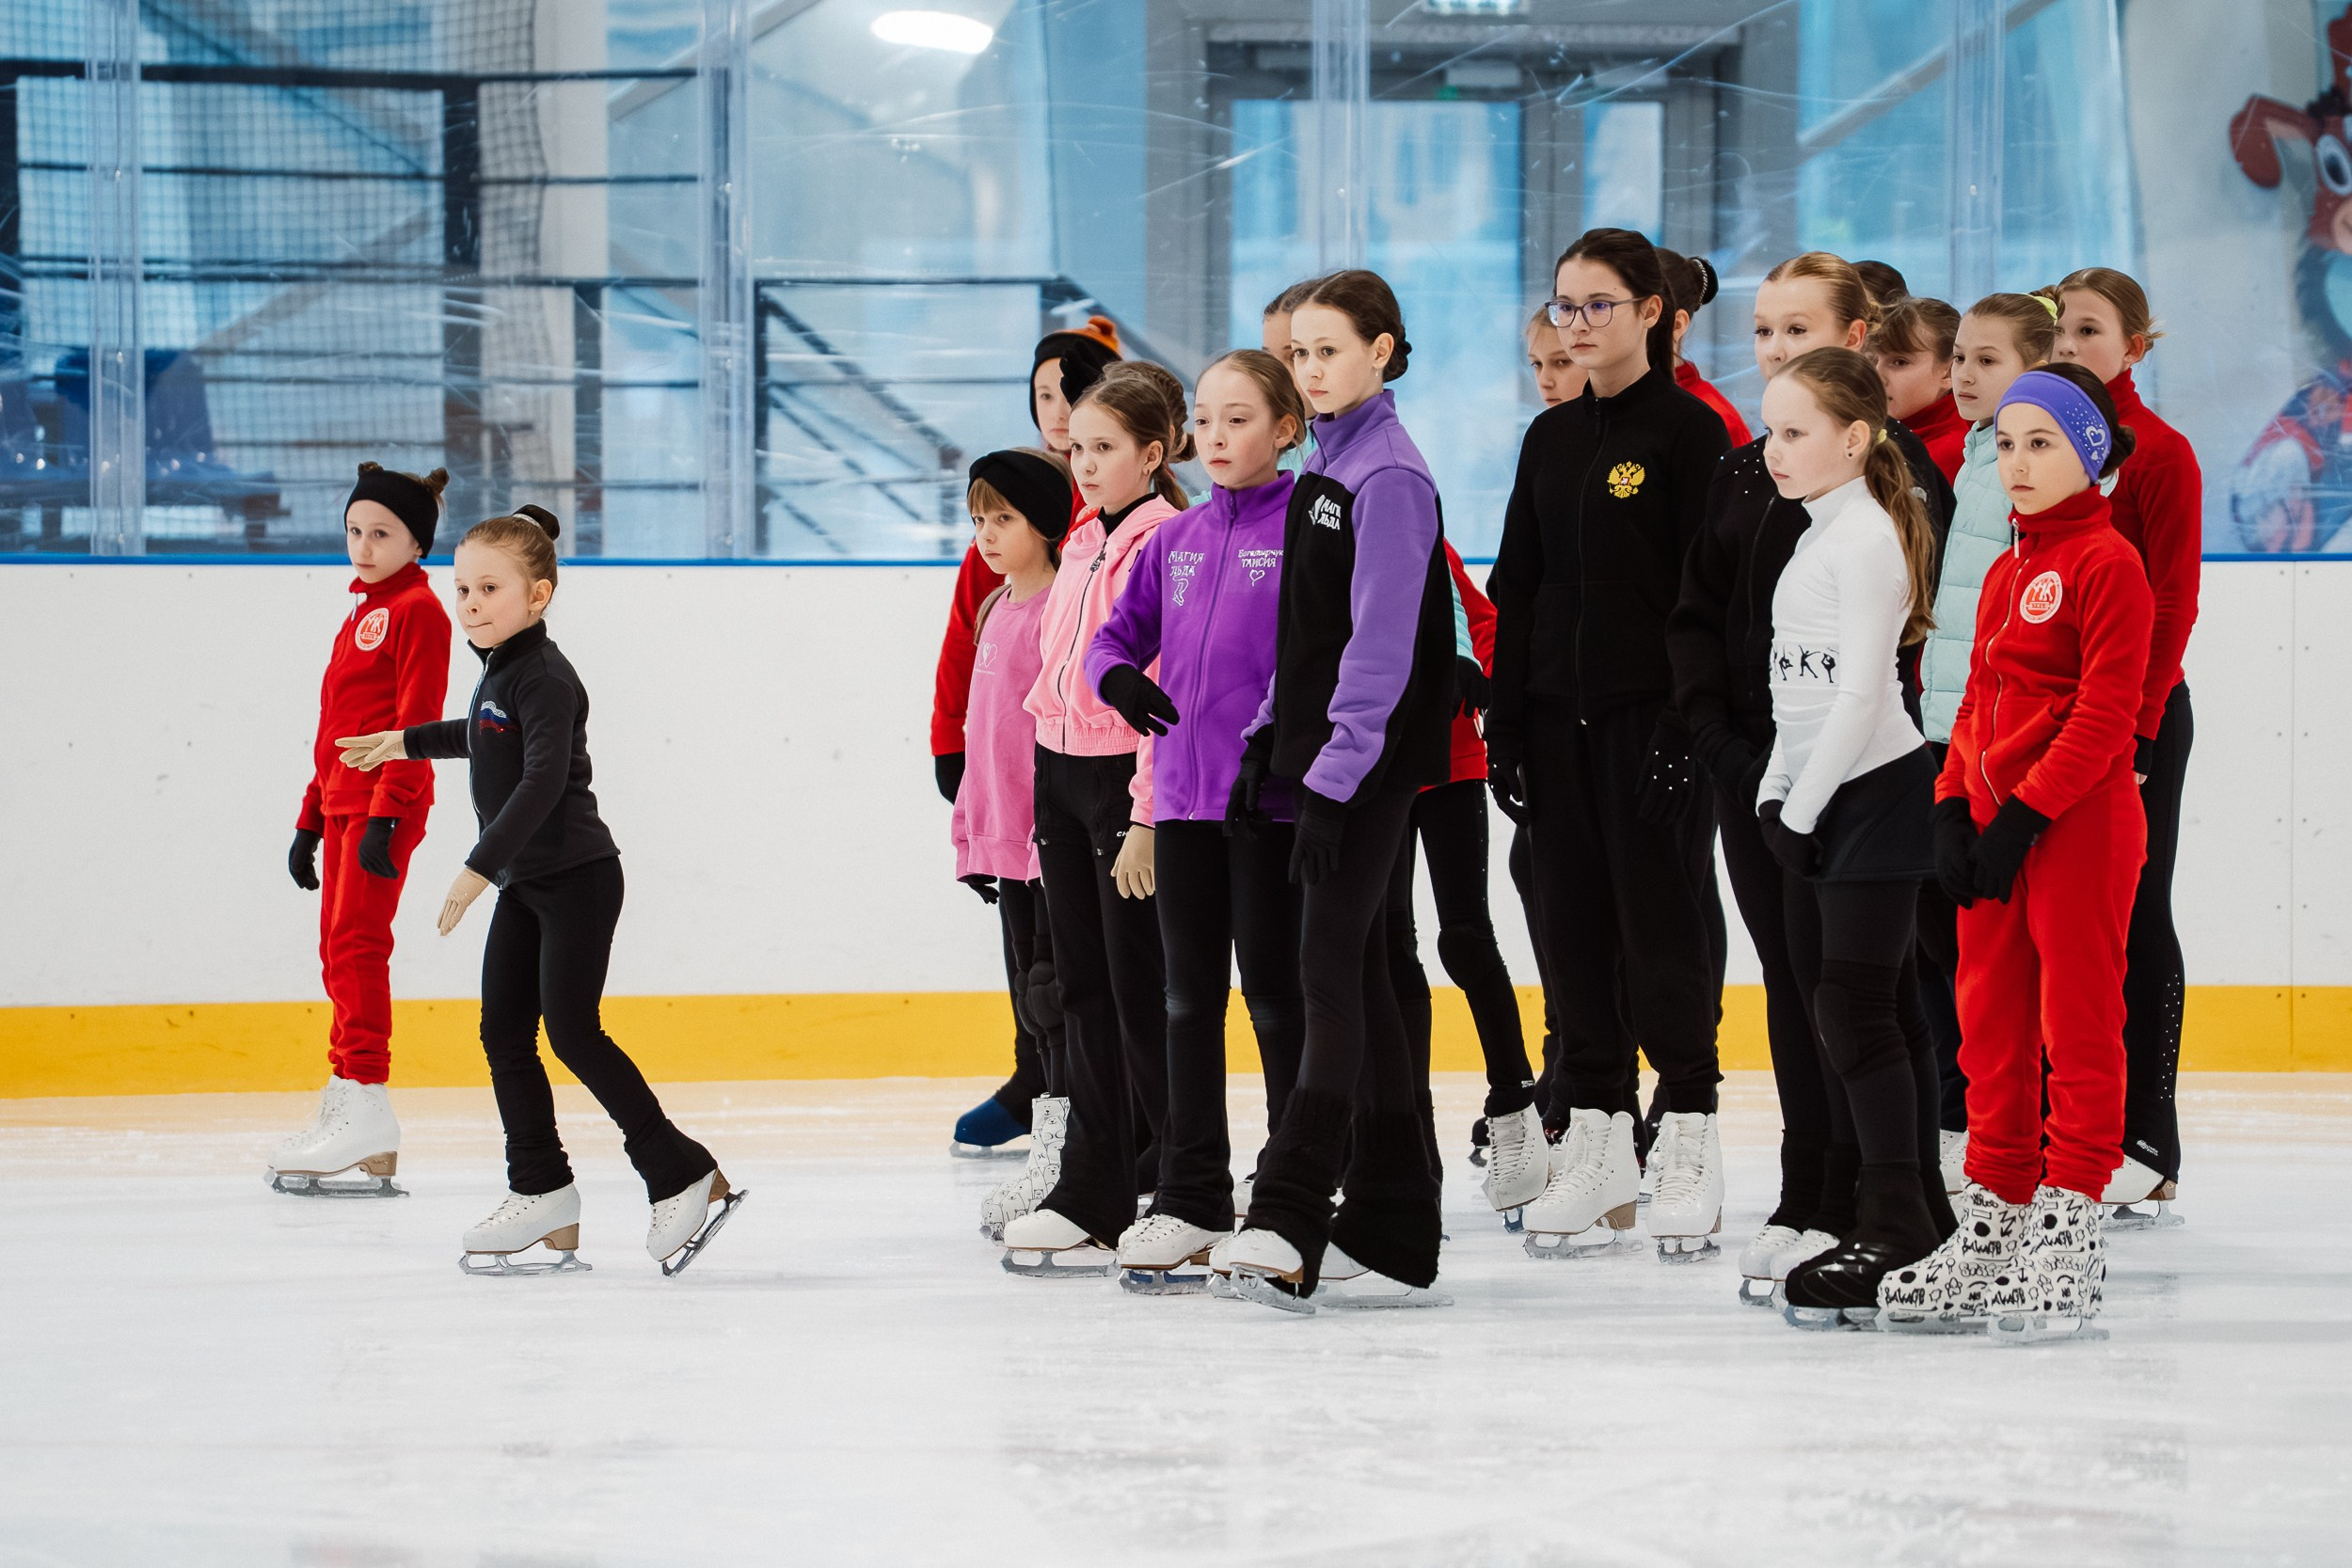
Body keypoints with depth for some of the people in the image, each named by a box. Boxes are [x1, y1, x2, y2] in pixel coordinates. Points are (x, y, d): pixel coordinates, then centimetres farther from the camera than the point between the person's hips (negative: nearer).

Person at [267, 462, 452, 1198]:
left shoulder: (417, 609, -6)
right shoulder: (360, 616, 21)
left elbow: (416, 723, -14)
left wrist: (385, 814, -21)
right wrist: (310, 820, 22)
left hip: (385, 805, -9)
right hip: (343, 805, 9)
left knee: (355, 945, -14)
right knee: (340, 953, 8)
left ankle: (367, 1106, -17)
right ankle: (345, 1098, 10)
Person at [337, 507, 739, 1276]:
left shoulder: (545, 678, -18)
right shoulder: (500, 672, 12)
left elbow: (543, 781, -28)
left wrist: (480, 867, -32)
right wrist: (408, 742, 40)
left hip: (577, 879, -10)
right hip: (524, 885, 10)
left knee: (572, 1031, -11)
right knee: (504, 1032, 6)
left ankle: (685, 1176, -5)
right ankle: (541, 1194, 10)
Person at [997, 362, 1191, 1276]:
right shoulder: (1084, 544, 13)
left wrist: (1147, 820, -21)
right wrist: (1046, 794, 18)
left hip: (1129, 779, -9)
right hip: (1062, 773, 9)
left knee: (1142, 993, -3)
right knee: (1083, 990, 10)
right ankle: (1092, 1193, 14)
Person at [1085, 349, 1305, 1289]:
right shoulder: (1173, 542, 12)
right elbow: (1117, 636, 16)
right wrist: (1119, 677, -5)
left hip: (1272, 801, -6)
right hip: (1183, 796, 6)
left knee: (1277, 997, 0)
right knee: (1190, 1000, 9)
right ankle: (1191, 1204, 14)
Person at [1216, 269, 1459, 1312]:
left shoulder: (1390, 478, -13)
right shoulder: (1326, 471, 16)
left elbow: (1382, 641, -18)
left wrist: (1336, 773, -22)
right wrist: (1268, 745, 15)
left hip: (1370, 766, -10)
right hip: (1321, 756, 10)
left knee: (1331, 970, -15)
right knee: (1356, 978, 9)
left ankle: (1288, 1221, -22)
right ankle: (1391, 1239, 11)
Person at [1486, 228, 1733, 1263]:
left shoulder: (1688, 430, -6)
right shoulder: (1551, 440, 13)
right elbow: (1518, 588, 14)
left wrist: (1688, 720, -17)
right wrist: (1504, 725, 8)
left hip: (1652, 712, -6)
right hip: (1558, 713, 6)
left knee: (1663, 920, -5)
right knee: (1573, 924, 6)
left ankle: (1688, 1138, 2)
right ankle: (1594, 1145, 11)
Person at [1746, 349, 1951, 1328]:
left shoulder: (1868, 537, -14)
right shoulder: (1819, 538, 16)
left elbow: (1861, 690, -19)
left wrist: (1804, 805, -16)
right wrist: (1776, 794, 12)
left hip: (1873, 793, -10)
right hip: (1812, 799, 10)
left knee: (1857, 1009, -11)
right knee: (1833, 1012, 10)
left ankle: (1897, 1228, -8)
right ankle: (1914, 1221, 16)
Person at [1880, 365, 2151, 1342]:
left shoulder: (2108, 563, -8)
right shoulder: (2005, 574, 17)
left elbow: (2105, 714, -14)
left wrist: (2024, 813, -17)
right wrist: (1954, 810, 6)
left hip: (2080, 827, -8)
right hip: (1994, 827, 8)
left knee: (2078, 1023, -4)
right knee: (1991, 1029, 10)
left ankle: (2069, 1233, -1)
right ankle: (1992, 1222, 17)